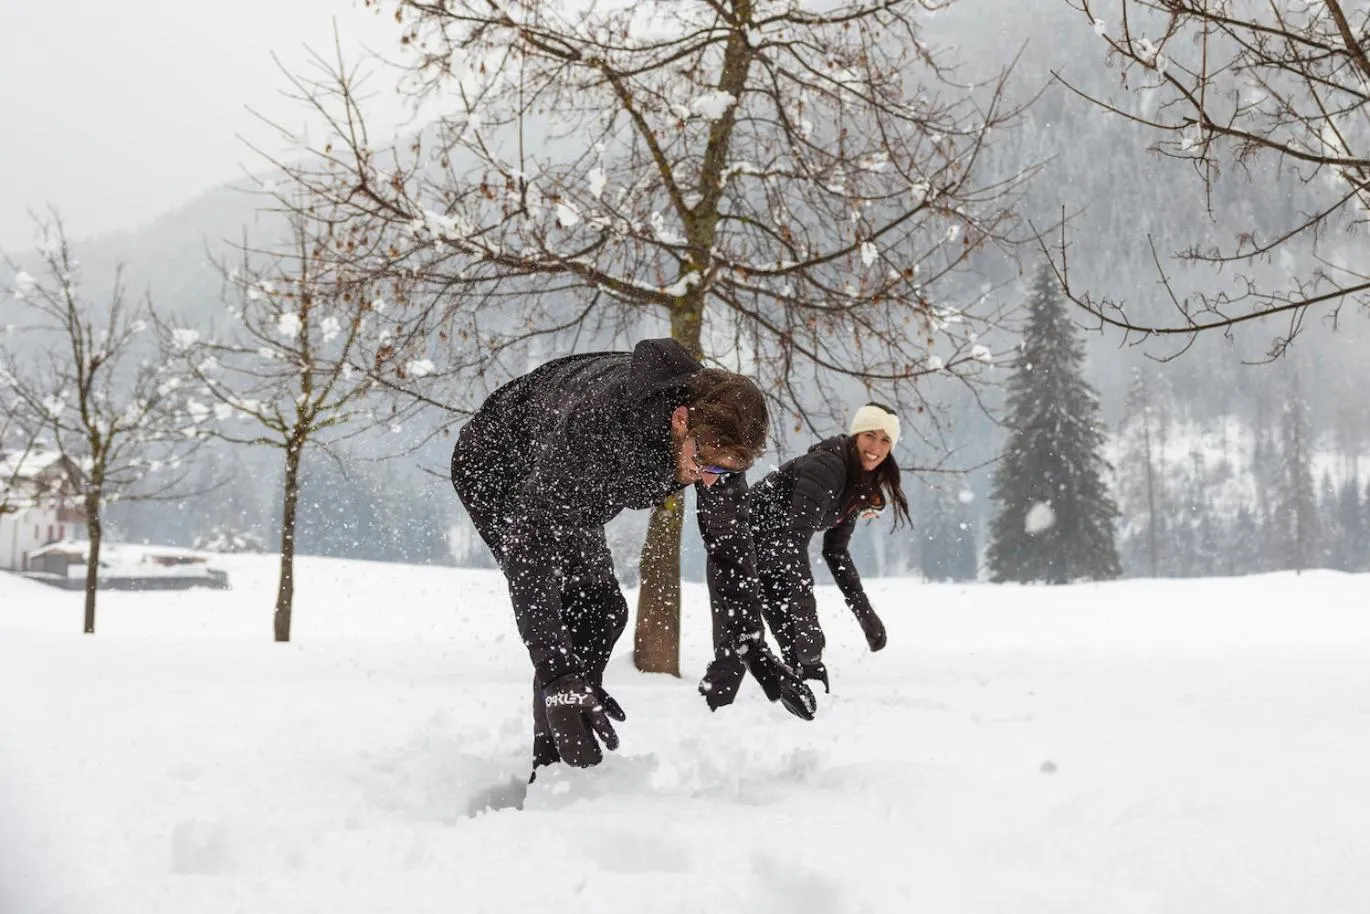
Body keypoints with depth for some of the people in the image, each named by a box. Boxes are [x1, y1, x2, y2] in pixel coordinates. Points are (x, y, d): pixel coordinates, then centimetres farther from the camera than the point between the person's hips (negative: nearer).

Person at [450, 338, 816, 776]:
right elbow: (530, 553, -47)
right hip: (493, 469, -7)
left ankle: (577, 771, 20)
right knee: (585, 608, -20)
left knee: (603, 611, 6)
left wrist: (747, 642, -17)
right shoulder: (590, 429, -45)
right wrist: (558, 676, -54)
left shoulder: (717, 432, -25)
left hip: (562, 484, 7)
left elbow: (729, 543, -11)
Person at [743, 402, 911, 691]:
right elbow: (795, 540, -35)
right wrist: (806, 613, -40)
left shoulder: (859, 485, 1)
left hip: (776, 550, 9)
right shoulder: (826, 465, -27)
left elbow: (835, 552, 9)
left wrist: (865, 613, 3)